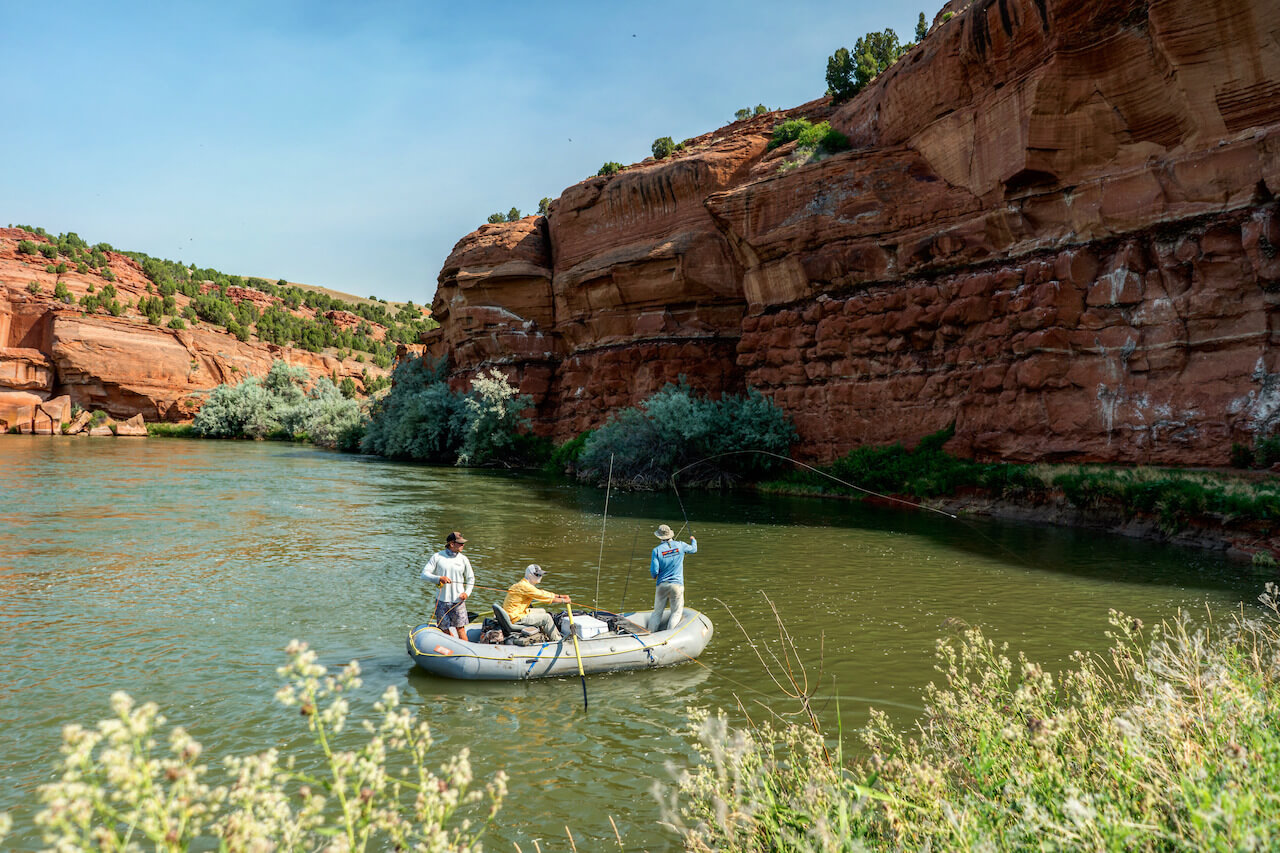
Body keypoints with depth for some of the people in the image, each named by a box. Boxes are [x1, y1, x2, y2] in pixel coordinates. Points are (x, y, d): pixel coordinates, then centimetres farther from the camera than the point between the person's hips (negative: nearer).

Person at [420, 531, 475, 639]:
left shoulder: (463, 559, 5)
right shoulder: (437, 557, -1)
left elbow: (470, 578, 14)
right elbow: (424, 574, -5)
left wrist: (467, 593, -3)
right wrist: (439, 578, -21)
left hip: (458, 600, 1)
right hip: (441, 600, -1)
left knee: (460, 628, -3)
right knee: (445, 629, 4)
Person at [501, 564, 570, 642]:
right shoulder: (525, 586, -21)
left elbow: (542, 593, 17)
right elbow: (544, 597, -19)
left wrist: (559, 596, 11)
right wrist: (563, 601, -11)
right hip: (516, 618, -11)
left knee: (542, 611, 20)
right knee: (546, 617, -9)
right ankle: (557, 640, 4)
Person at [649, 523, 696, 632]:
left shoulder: (657, 550, -4)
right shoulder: (680, 545, -1)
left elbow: (654, 571, -7)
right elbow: (694, 549, 21)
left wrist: (654, 577, 16)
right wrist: (693, 540, 42)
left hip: (662, 585, 1)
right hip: (677, 584, -1)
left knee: (657, 612, 10)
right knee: (676, 612, 3)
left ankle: (650, 634, 9)